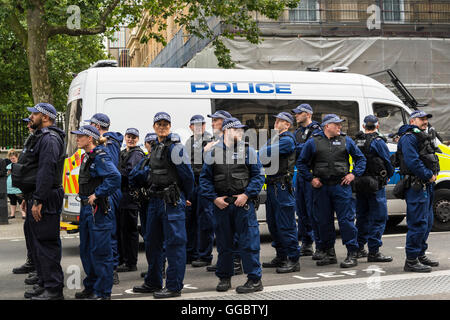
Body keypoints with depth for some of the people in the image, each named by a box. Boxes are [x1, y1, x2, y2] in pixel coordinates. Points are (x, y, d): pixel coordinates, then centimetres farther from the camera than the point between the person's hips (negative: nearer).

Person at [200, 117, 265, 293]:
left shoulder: (248, 151, 4)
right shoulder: (213, 152, 7)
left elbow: (258, 176, 3)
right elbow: (205, 178, 9)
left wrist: (246, 195, -10)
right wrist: (214, 198, -3)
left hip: (243, 203, -2)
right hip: (221, 204, 2)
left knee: (248, 242, -4)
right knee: (223, 243, 11)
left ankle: (255, 280, 3)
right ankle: (224, 278, 24)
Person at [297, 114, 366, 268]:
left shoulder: (346, 141, 8)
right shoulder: (313, 142, 5)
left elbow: (360, 158, 15)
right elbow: (302, 163, 11)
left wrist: (354, 174, 2)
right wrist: (311, 178, 1)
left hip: (341, 186, -1)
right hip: (321, 187, 1)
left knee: (346, 219, -5)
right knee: (324, 221, 7)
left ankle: (352, 254, 0)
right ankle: (330, 254, 19)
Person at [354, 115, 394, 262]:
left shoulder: (356, 142, 8)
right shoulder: (378, 142, -11)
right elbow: (388, 161, -6)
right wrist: (388, 175, 12)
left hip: (359, 183, 7)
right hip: (375, 184, -7)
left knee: (362, 216, 16)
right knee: (379, 217, -3)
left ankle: (359, 248, 21)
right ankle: (373, 252, -6)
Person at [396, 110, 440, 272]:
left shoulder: (423, 137, 23)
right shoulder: (408, 138, -11)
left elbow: (432, 160, 27)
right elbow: (412, 162, -22)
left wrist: (433, 174, 8)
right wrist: (428, 175, -14)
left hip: (426, 186, 11)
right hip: (416, 186, -11)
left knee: (427, 222, 17)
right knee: (418, 223, -11)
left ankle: (420, 255, 27)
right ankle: (411, 261, -7)